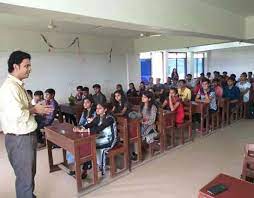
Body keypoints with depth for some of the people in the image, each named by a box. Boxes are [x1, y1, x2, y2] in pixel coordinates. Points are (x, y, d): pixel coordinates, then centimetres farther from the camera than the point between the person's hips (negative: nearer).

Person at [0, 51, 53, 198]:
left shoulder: (19, 85, 11)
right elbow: (17, 115, -30)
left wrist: (36, 108, 4)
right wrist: (34, 110, -14)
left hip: (28, 136, 10)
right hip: (19, 139, -10)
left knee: (30, 173, 24)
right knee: (25, 176, 6)